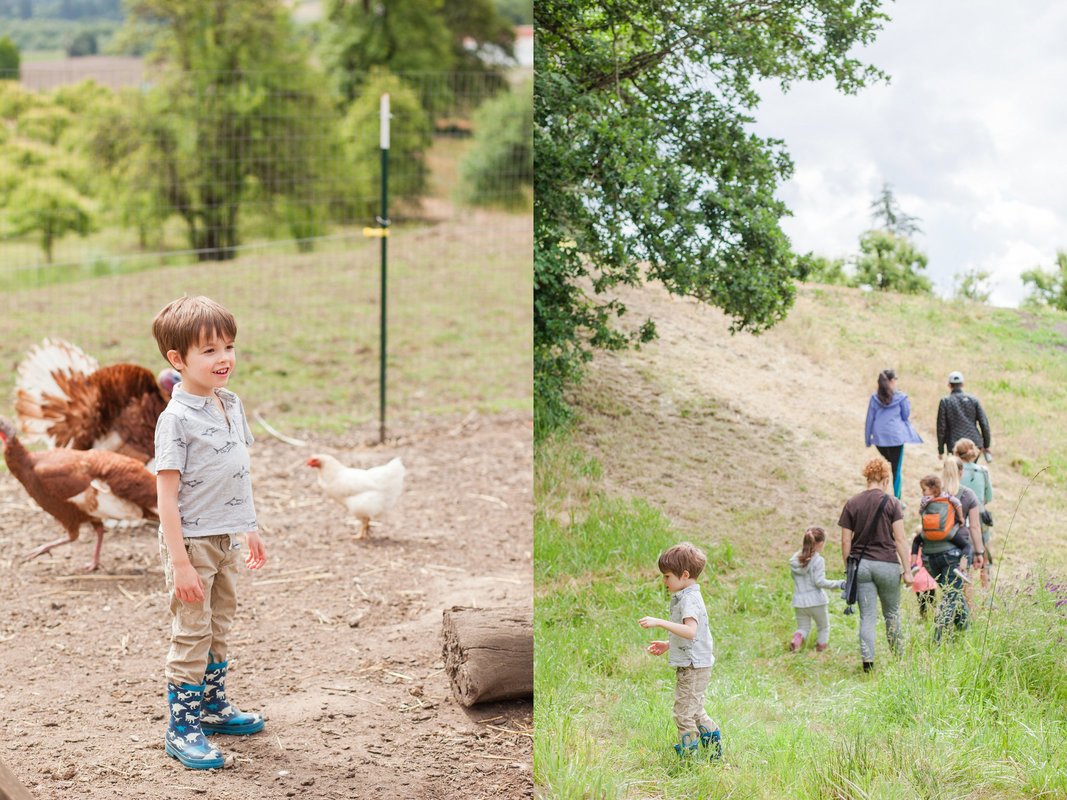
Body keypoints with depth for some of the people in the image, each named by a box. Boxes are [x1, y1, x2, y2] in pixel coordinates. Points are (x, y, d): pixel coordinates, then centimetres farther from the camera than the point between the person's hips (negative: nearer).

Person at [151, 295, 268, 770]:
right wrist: (180, 562, -22)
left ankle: (212, 707, 34)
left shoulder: (231, 406, 6)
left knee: (219, 629, 19)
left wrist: (249, 529, 20)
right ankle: (181, 728, 7)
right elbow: (167, 494, -20)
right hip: (192, 542, -8)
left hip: (226, 539, 8)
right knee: (191, 635, -2)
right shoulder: (176, 419, -18)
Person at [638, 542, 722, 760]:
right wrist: (668, 645, 20)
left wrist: (659, 622, -37)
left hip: (693, 667, -11)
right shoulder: (687, 597, 14)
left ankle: (688, 756, 2)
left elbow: (690, 631, -36)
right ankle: (714, 748, 29)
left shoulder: (689, 599, -20)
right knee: (695, 712, 21)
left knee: (684, 713, -4)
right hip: (693, 666, 11)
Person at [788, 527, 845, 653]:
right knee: (823, 627, 17)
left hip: (799, 601, 4)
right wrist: (839, 584, -15)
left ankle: (796, 640, -14)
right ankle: (821, 650, 13)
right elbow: (819, 582, -19)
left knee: (803, 627, 16)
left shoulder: (795, 559, 3)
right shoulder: (818, 560, -15)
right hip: (816, 601, -4)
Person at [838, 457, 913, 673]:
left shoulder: (852, 504, 2)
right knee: (892, 612, 16)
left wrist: (848, 569, 12)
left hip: (860, 564, 2)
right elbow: (900, 539, -7)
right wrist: (907, 570, -3)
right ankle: (898, 654, 26)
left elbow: (846, 541, 2)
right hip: (887, 564, -2)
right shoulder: (891, 503, -5)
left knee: (867, 616, 4)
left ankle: (868, 661, -3)